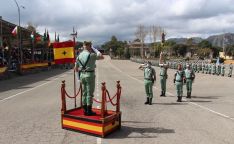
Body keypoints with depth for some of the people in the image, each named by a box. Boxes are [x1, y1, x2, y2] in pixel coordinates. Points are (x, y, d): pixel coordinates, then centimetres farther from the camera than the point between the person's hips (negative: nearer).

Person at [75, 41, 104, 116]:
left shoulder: (79, 56, 8)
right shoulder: (91, 55, -12)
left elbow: (76, 68, 12)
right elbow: (102, 57, 0)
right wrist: (95, 50, 6)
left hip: (82, 75, 7)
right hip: (90, 75, -6)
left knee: (84, 93, 13)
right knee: (90, 93, -1)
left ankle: (85, 110, 18)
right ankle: (89, 111, 4)